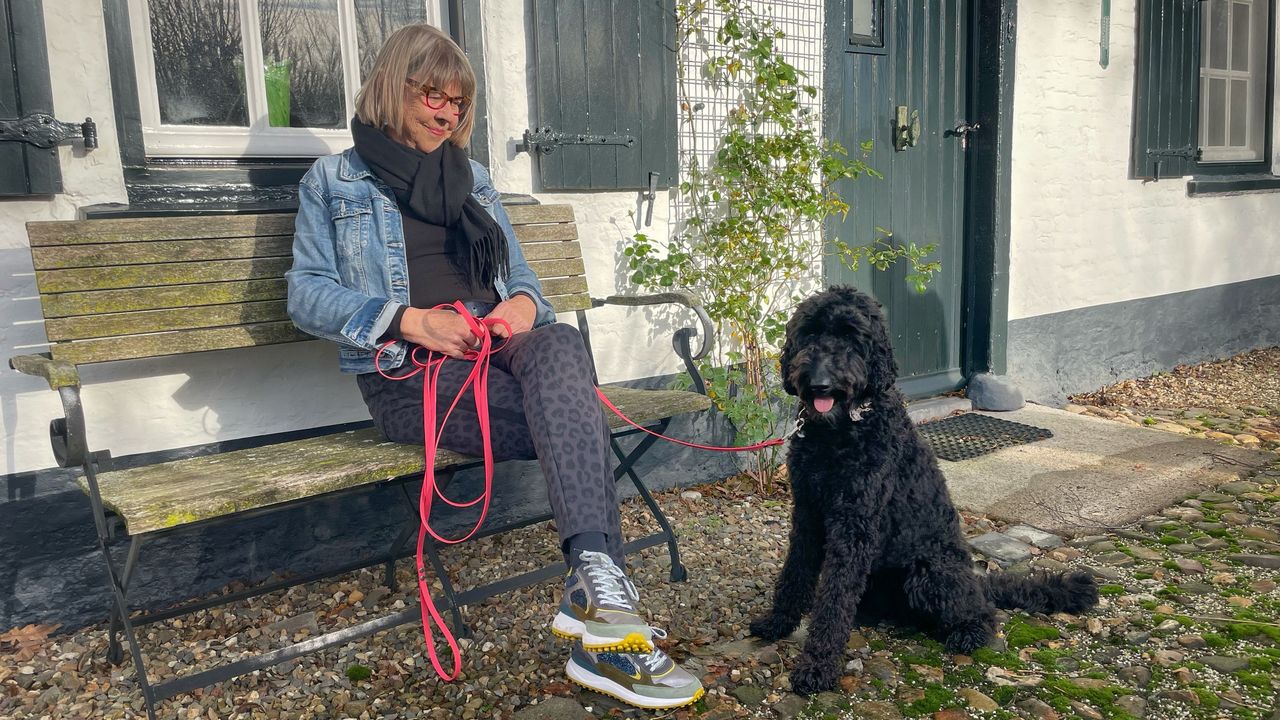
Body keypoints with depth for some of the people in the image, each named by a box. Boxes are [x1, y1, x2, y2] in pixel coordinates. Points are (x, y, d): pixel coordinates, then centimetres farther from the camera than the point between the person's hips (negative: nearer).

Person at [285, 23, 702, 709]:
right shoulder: (332, 181, 13)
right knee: (576, 418, -30)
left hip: (497, 349, 4)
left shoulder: (471, 178, 26)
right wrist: (409, 321, -15)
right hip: (406, 374, -3)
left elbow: (521, 278, 23)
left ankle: (593, 581, -44)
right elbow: (307, 295, 2)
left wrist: (525, 304, -3)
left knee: (560, 344, -35)